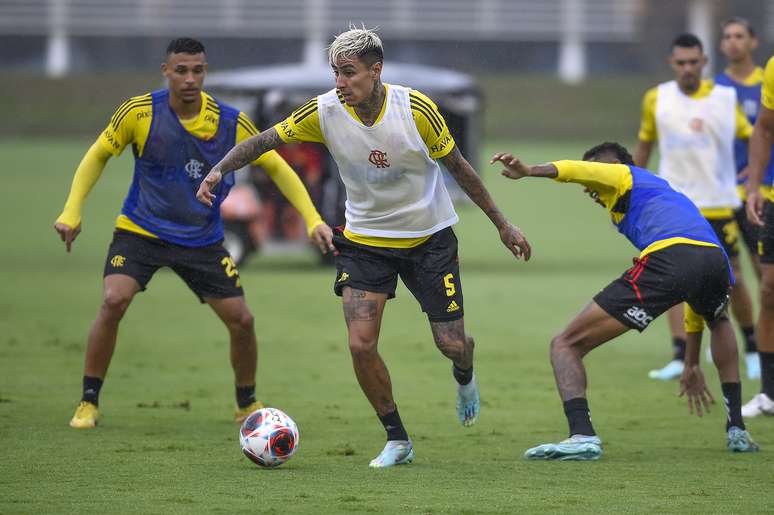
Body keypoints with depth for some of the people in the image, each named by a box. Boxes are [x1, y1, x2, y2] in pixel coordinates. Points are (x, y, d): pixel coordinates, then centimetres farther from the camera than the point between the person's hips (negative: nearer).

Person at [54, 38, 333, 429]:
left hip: (202, 239, 2)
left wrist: (312, 219, -8)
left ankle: (247, 406, 24)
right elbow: (98, 155, 1)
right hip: (140, 231, -2)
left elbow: (276, 167, 2)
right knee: (114, 301, -25)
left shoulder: (232, 123, -10)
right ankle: (88, 404, -10)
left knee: (241, 320, -2)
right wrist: (71, 212, -8)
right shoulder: (140, 112, -13)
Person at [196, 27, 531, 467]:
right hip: (365, 240, 2)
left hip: (429, 237, -1)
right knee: (361, 345, -13)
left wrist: (502, 224, -3)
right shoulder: (325, 111, -16)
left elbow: (458, 166, -8)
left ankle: (464, 373, 41)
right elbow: (265, 141, -8)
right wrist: (220, 169, -26)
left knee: (451, 344, 1)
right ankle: (398, 440, 6)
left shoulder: (415, 108, -21)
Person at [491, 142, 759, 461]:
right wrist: (693, 365, 60)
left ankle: (582, 435, -19)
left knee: (565, 345, 3)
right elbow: (698, 304, 51)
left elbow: (575, 170, 1)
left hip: (666, 259, -7)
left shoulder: (622, 176, 27)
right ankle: (737, 430, 33)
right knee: (720, 323, 44)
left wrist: (529, 171, -15)